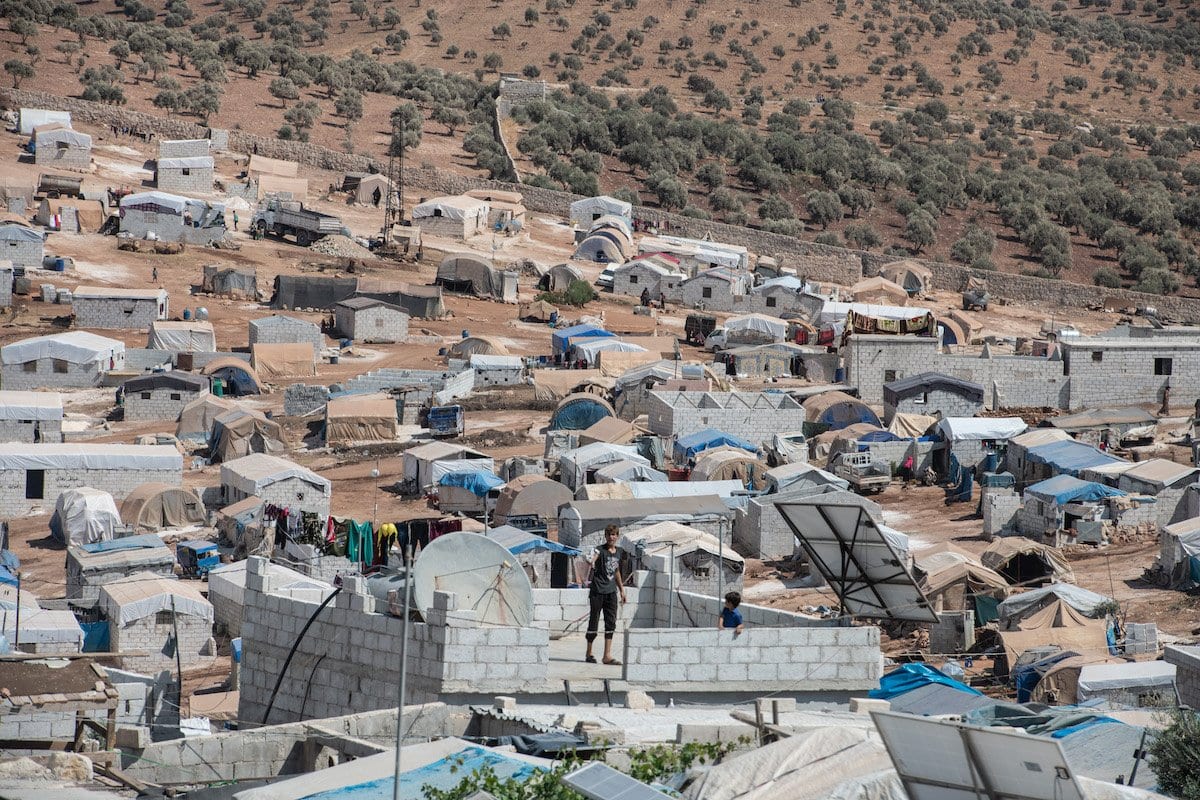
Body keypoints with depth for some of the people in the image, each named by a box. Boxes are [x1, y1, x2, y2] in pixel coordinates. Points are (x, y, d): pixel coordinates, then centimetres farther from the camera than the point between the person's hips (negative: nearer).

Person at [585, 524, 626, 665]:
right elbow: (593, 559, -28)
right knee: (594, 621, 1)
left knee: (611, 622, 0)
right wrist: (591, 564, -52)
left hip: (611, 591, 6)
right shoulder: (600, 550, -7)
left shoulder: (618, 553, 12)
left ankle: (607, 655, 0)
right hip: (597, 591, -6)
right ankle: (589, 653, 13)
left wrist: (622, 590, 27)